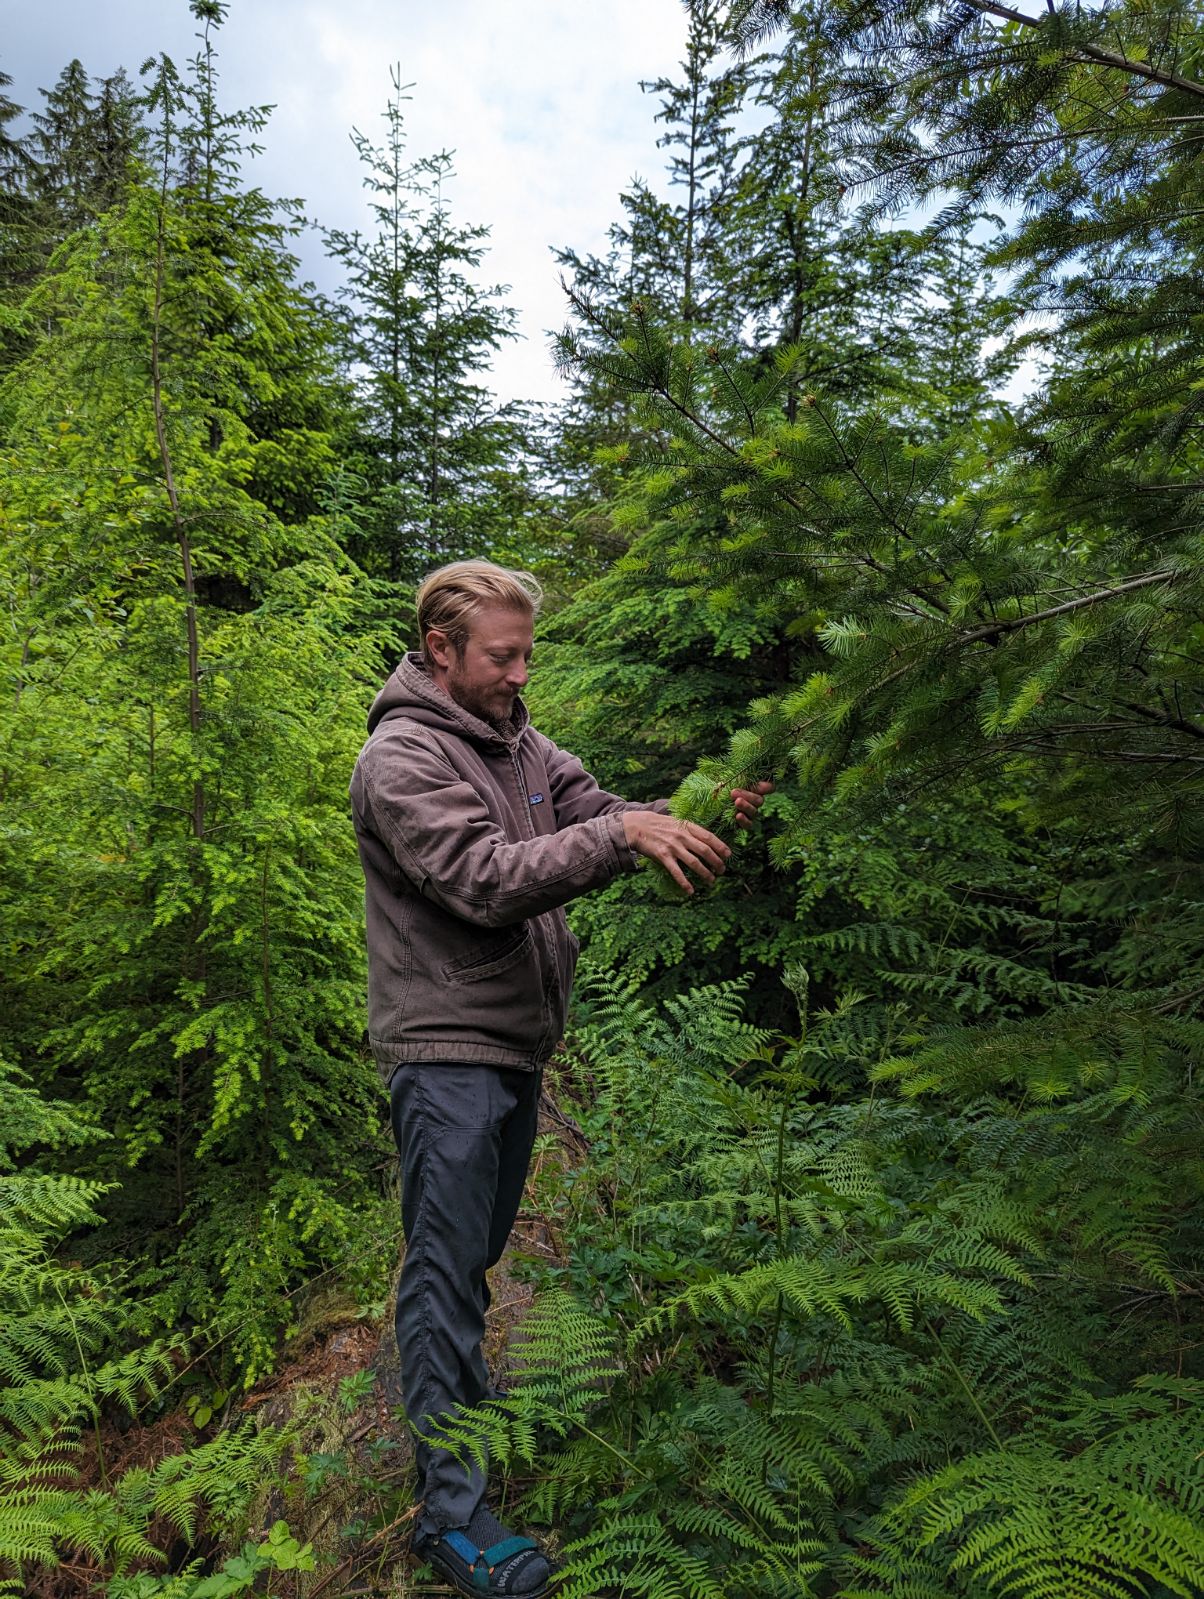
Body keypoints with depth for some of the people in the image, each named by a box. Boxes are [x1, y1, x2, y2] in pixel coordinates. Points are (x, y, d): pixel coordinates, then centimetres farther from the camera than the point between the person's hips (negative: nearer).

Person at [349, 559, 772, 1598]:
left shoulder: (515, 739, 10)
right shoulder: (401, 758, -16)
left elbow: (605, 816, 5)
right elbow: (489, 882, -27)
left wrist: (696, 814, -13)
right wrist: (624, 832, -33)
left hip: (517, 1042, 8)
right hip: (447, 1051, -8)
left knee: (481, 1243, 23)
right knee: (447, 1268, 0)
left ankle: (458, 1388, 45)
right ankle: (451, 1510, 11)